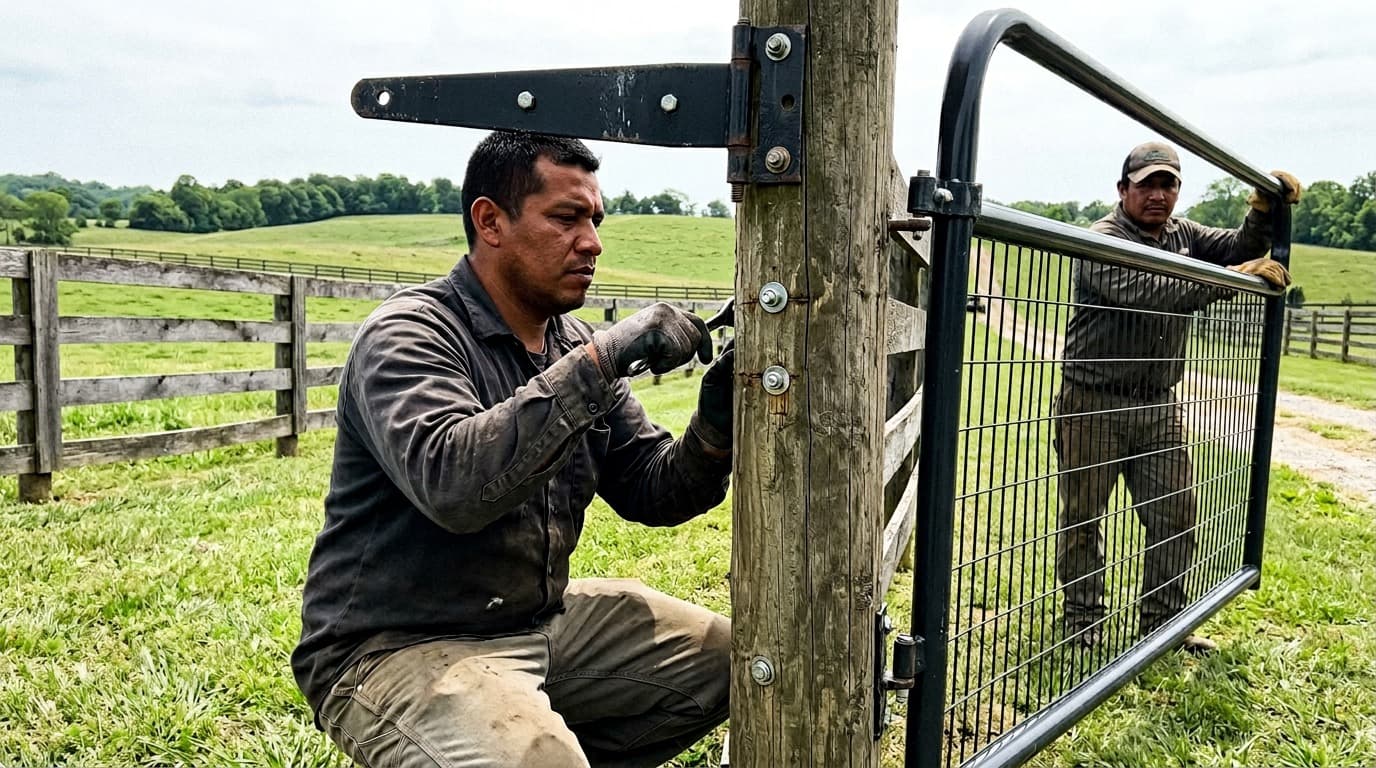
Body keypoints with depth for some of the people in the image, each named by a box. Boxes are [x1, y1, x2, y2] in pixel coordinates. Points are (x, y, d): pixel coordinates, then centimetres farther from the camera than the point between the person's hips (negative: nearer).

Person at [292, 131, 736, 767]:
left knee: (726, 658, 6)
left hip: (540, 618, 8)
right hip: (396, 648, -7)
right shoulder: (408, 336, -16)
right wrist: (602, 360, -34)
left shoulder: (575, 346, 6)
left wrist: (714, 429, -15)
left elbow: (652, 492, 5)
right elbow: (452, 483, -35)